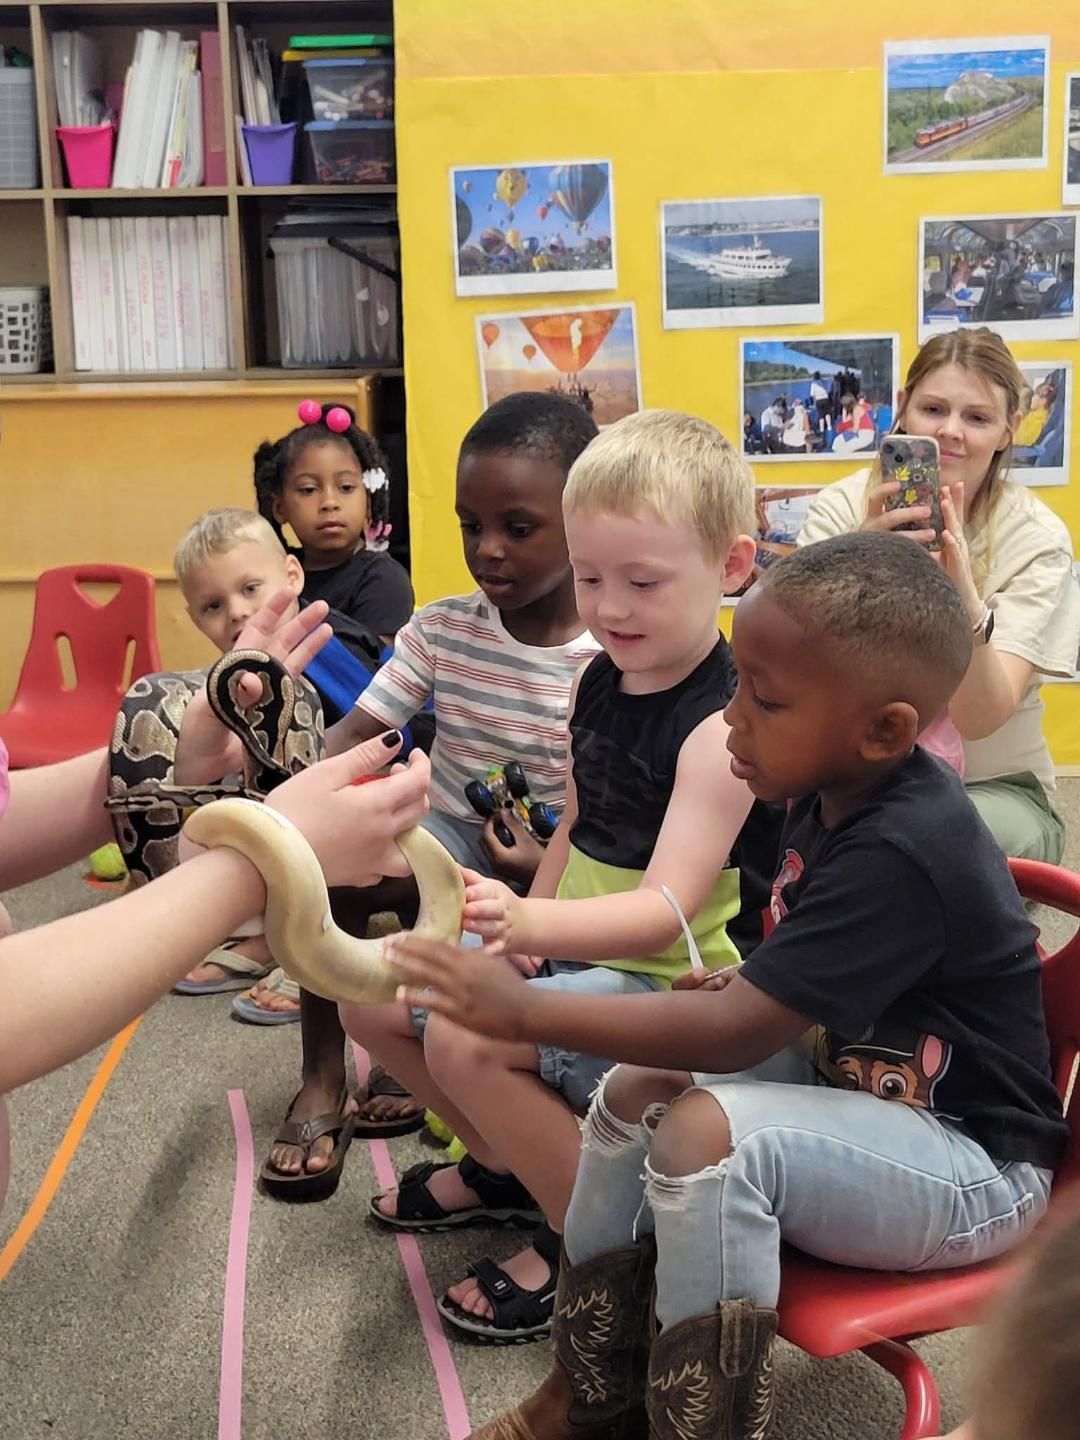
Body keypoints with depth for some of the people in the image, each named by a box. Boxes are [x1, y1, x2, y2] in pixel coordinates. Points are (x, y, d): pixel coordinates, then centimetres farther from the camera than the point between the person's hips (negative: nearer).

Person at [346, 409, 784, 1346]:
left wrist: (532, 922, -46)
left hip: (673, 987, -9)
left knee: (463, 1041, -28)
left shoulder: (724, 723, -22)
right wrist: (519, 936, 5)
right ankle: (506, 1162, 27)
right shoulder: (597, 682, 3)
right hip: (572, 954, 9)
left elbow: (668, 907, -31)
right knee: (370, 994, 7)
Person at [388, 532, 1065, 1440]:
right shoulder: (834, 797, -2)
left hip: (974, 1162, -9)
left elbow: (739, 1033, -30)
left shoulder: (900, 856, -29)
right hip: (860, 1087, 9)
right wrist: (748, 986, -4)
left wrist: (527, 1011, -29)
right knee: (639, 1089, -3)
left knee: (710, 1131, -30)